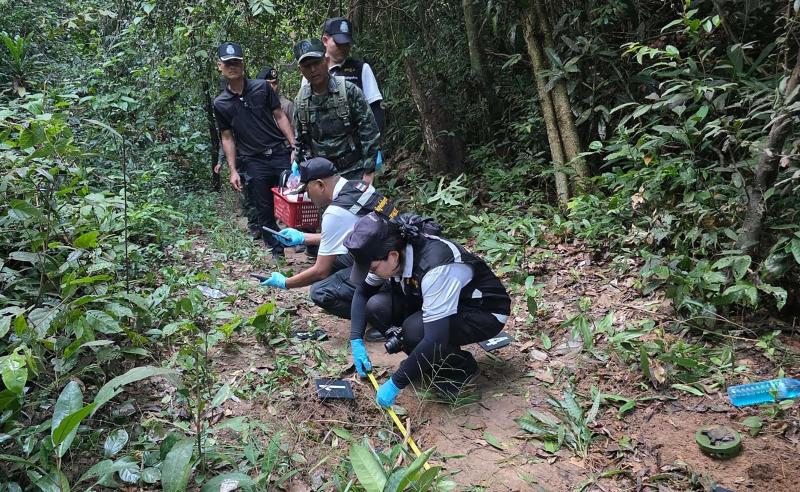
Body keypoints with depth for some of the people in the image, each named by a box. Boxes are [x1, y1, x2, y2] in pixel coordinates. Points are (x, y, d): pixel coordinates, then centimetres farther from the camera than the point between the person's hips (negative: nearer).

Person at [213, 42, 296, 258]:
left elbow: (280, 116, 4)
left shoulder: (262, 87, 1)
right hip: (254, 162, 1)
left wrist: (294, 146, -5)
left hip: (280, 153, -1)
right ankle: (277, 252, 17)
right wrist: (233, 170, 2)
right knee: (264, 212, 5)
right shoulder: (221, 103, 4)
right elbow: (227, 138, 8)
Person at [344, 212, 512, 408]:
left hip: (484, 312, -7)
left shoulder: (434, 267, -37)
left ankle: (461, 368, -4)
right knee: (376, 307, -15)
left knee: (415, 329, -33)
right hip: (437, 302, 7)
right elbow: (362, 292, 4)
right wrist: (356, 341, -6)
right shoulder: (386, 253, -14)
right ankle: (423, 361, 5)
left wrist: (395, 383, -30)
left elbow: (435, 339, -38)